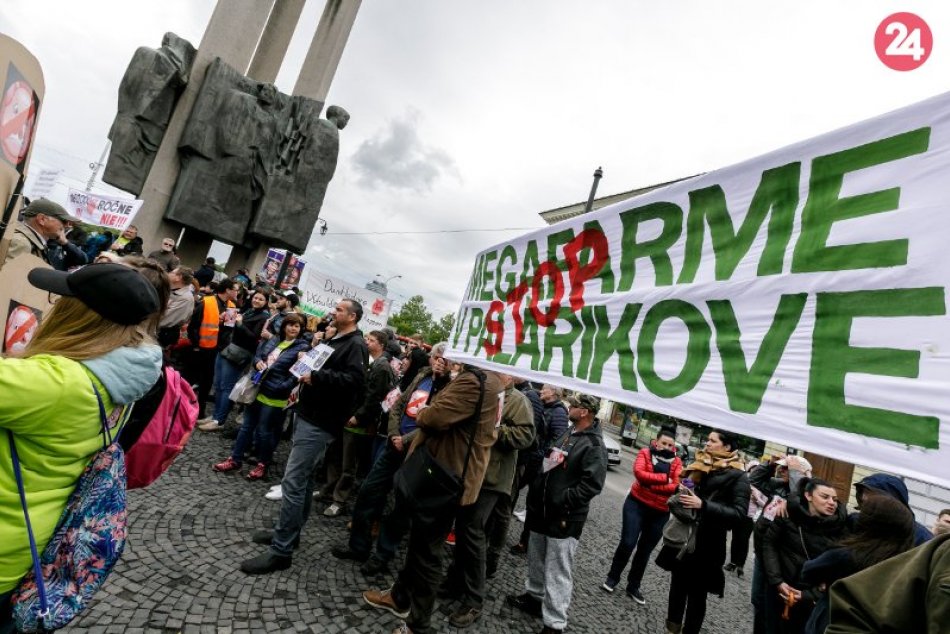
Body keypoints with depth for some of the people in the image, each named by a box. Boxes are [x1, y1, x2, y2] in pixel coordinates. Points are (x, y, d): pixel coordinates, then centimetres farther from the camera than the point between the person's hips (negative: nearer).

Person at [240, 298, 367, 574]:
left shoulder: (356, 345, -13)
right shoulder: (335, 340, 18)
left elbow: (354, 379, -27)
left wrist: (316, 376, -26)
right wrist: (305, 378, 10)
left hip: (320, 424, -10)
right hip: (308, 416, 10)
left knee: (292, 482, -9)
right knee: (303, 478, 19)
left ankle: (281, 551, 1)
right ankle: (289, 531, 33)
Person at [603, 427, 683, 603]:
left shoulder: (677, 462, 0)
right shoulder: (645, 453, -4)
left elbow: (676, 486, -13)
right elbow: (639, 473, -21)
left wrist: (650, 484, -21)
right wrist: (665, 479, -21)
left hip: (660, 512, 3)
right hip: (637, 504, -2)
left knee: (645, 550, 13)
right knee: (627, 543, -5)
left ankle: (633, 586, 30)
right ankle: (612, 578, 17)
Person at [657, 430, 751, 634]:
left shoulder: (737, 476, -11)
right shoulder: (698, 466, 7)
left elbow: (739, 513, -18)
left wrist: (703, 505, -27)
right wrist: (681, 493, -1)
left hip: (707, 544, -6)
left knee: (697, 594, 8)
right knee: (677, 586, 17)